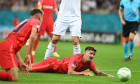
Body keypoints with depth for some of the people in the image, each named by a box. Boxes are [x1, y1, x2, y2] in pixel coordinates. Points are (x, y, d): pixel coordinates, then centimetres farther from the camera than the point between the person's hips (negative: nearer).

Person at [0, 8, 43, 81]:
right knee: (14, 78, -16)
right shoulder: (35, 21, 9)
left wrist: (21, 63, 19)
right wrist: (29, 55, -8)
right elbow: (32, 36, -13)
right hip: (8, 47, -9)